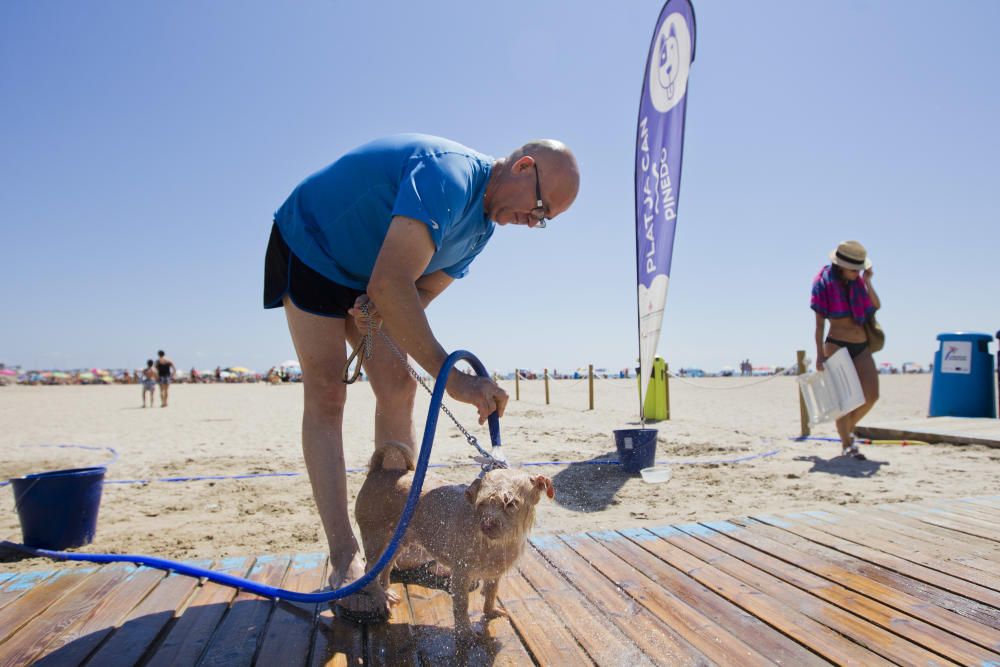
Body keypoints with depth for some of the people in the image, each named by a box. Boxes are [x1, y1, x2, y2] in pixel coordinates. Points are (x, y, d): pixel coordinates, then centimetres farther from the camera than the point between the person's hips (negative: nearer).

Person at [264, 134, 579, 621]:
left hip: (368, 279, 8)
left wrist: (378, 308, -24)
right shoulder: (449, 175, -34)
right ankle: (345, 561, -12)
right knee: (326, 395, -15)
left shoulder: (481, 225, -4)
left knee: (398, 389, -2)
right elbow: (390, 283, -44)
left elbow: (419, 295, -2)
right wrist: (450, 376, -43)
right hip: (309, 248, -8)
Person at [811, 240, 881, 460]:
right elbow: (819, 322, -7)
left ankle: (849, 429, 23)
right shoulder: (824, 283, -6)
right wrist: (820, 354, -11)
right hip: (837, 345, -5)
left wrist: (867, 282, -6)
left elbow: (876, 306, 2)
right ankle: (846, 445, 11)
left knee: (872, 395, -3)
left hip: (862, 346, 5)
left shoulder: (857, 282, 10)